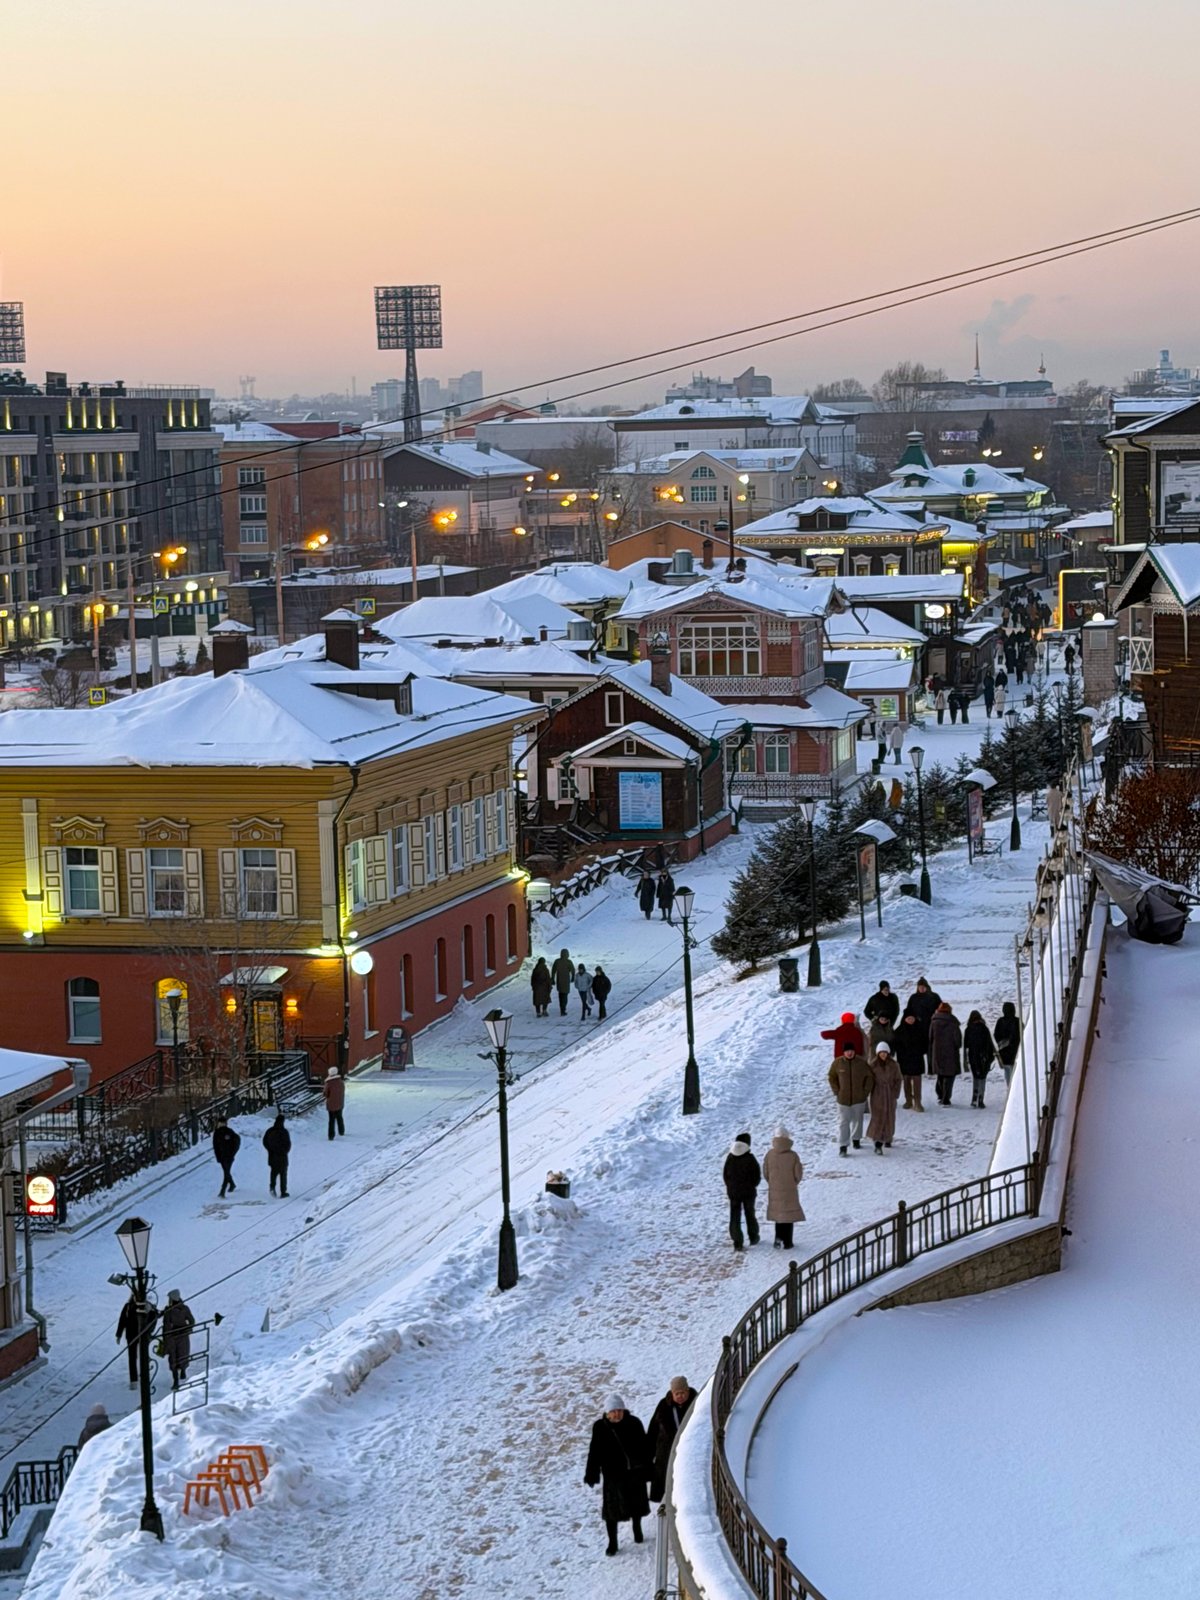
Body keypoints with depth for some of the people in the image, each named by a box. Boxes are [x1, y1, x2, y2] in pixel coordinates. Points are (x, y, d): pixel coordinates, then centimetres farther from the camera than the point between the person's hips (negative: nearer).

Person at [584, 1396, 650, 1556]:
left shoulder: (634, 1423, -7)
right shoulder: (600, 1428, -10)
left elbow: (644, 1447, 2)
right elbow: (594, 1453, -5)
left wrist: (648, 1468, 3)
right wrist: (591, 1475, -6)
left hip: (635, 1472, 2)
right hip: (613, 1474, -2)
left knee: (636, 1504, 19)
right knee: (612, 1508, 0)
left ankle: (637, 1530, 46)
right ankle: (612, 1543, 14)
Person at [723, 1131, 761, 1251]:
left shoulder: (730, 1158, -5)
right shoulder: (750, 1159, -15)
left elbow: (725, 1175, 1)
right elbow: (757, 1177, -9)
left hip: (733, 1192, 2)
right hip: (748, 1192, -2)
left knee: (735, 1217, 6)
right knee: (750, 1214, 17)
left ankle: (737, 1242, 0)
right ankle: (753, 1237, 29)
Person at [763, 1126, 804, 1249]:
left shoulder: (769, 1154, -10)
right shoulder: (793, 1155, -16)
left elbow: (765, 1172, -2)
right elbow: (798, 1174, -10)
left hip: (774, 1189, 2)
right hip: (790, 1190, -2)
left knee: (778, 1214, 17)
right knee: (789, 1215, 9)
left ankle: (779, 1239, 18)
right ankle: (787, 1242, 10)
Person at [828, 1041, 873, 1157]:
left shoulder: (862, 1062, -9)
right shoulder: (838, 1062, -8)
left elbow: (870, 1077, 1)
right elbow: (832, 1077, 4)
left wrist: (866, 1091, -4)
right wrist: (836, 1092, -2)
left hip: (859, 1098, 1)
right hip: (843, 1099, -1)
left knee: (857, 1119, 18)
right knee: (843, 1122, -5)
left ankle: (856, 1139, 38)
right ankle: (843, 1146, -5)